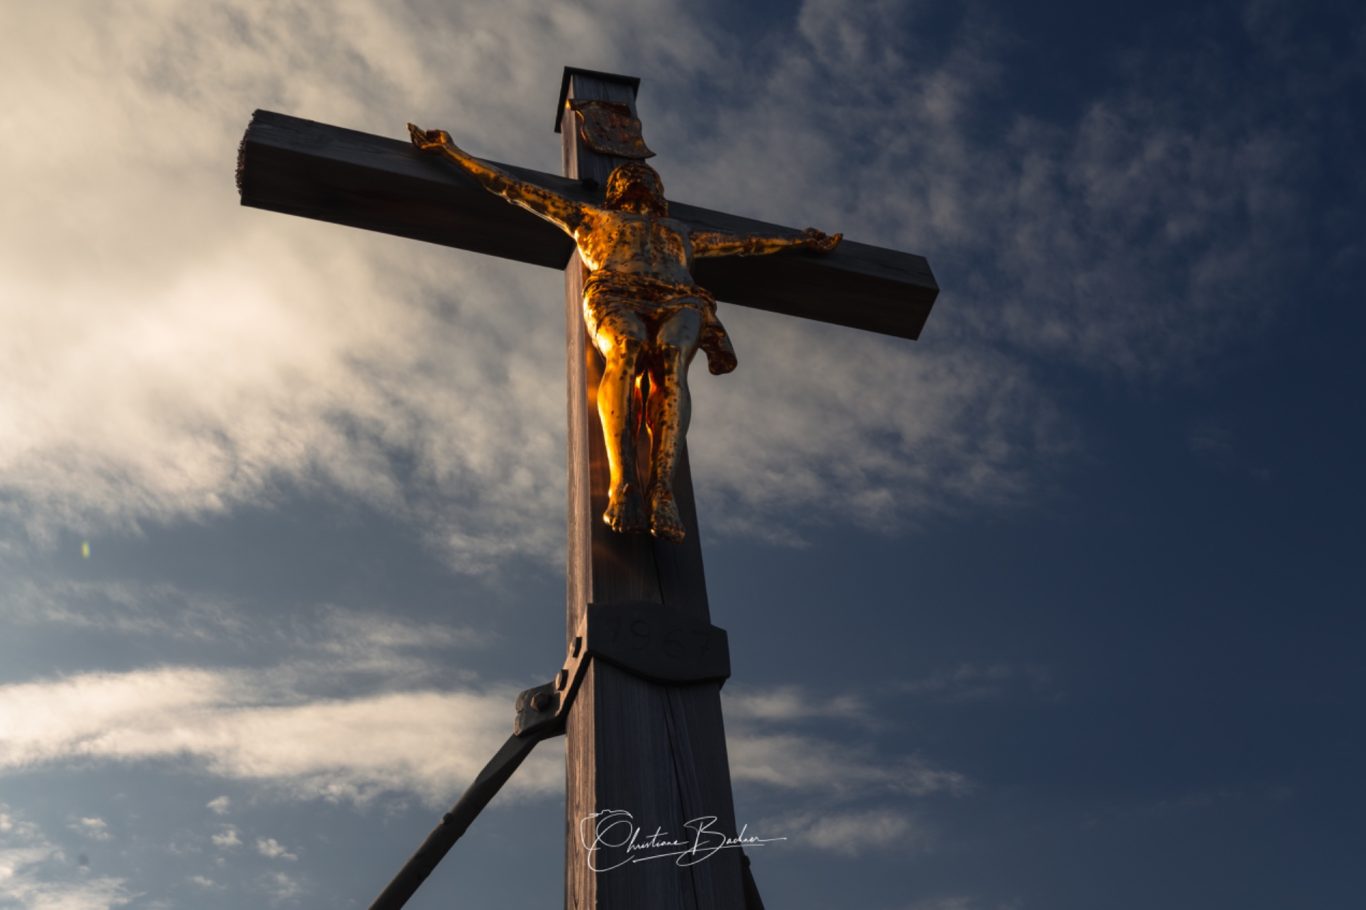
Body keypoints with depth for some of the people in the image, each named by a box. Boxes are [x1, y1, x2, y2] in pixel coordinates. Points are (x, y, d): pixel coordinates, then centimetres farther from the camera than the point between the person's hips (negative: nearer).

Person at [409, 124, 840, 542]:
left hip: (678, 303, 2)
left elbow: (746, 242, 49)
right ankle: (622, 483, -53)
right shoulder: (590, 217, 37)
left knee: (671, 358, -37)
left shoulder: (682, 232, 43)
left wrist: (800, 241, 53)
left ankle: (662, 490, -54)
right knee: (625, 347, -40)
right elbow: (513, 187, 36)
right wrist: (452, 150, 34)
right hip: (614, 298, -1)